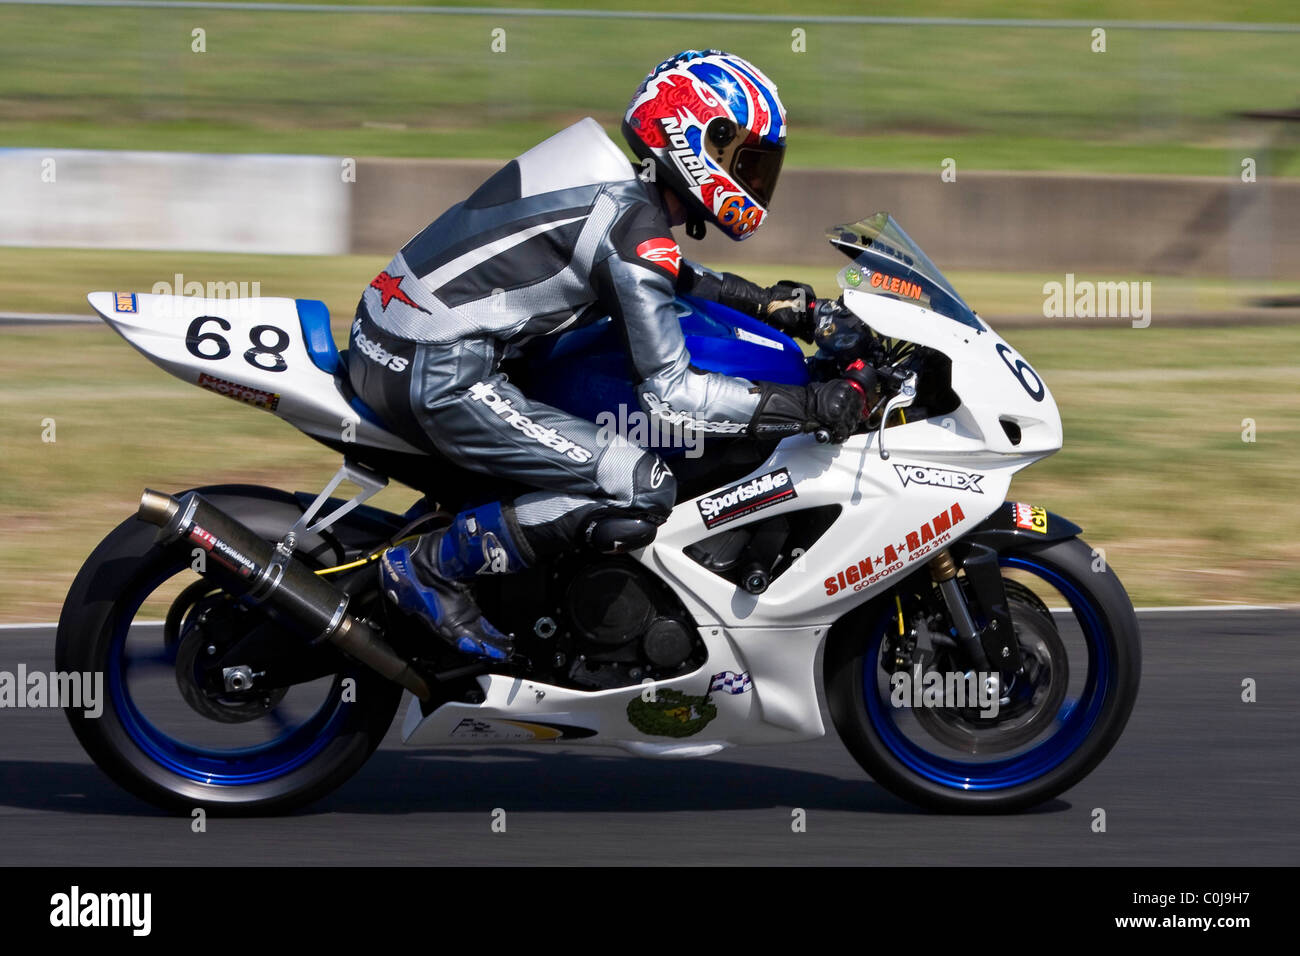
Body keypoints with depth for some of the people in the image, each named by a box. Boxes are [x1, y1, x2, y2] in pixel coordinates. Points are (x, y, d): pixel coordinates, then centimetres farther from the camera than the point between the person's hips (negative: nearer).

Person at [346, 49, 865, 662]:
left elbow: (667, 276, 36)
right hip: (441, 375, -11)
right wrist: (808, 406, -17)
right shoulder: (633, 225, -14)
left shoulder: (621, 190, 14)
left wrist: (766, 303, 24)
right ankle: (430, 566, -10)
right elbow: (669, 394, -18)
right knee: (639, 490, -17)